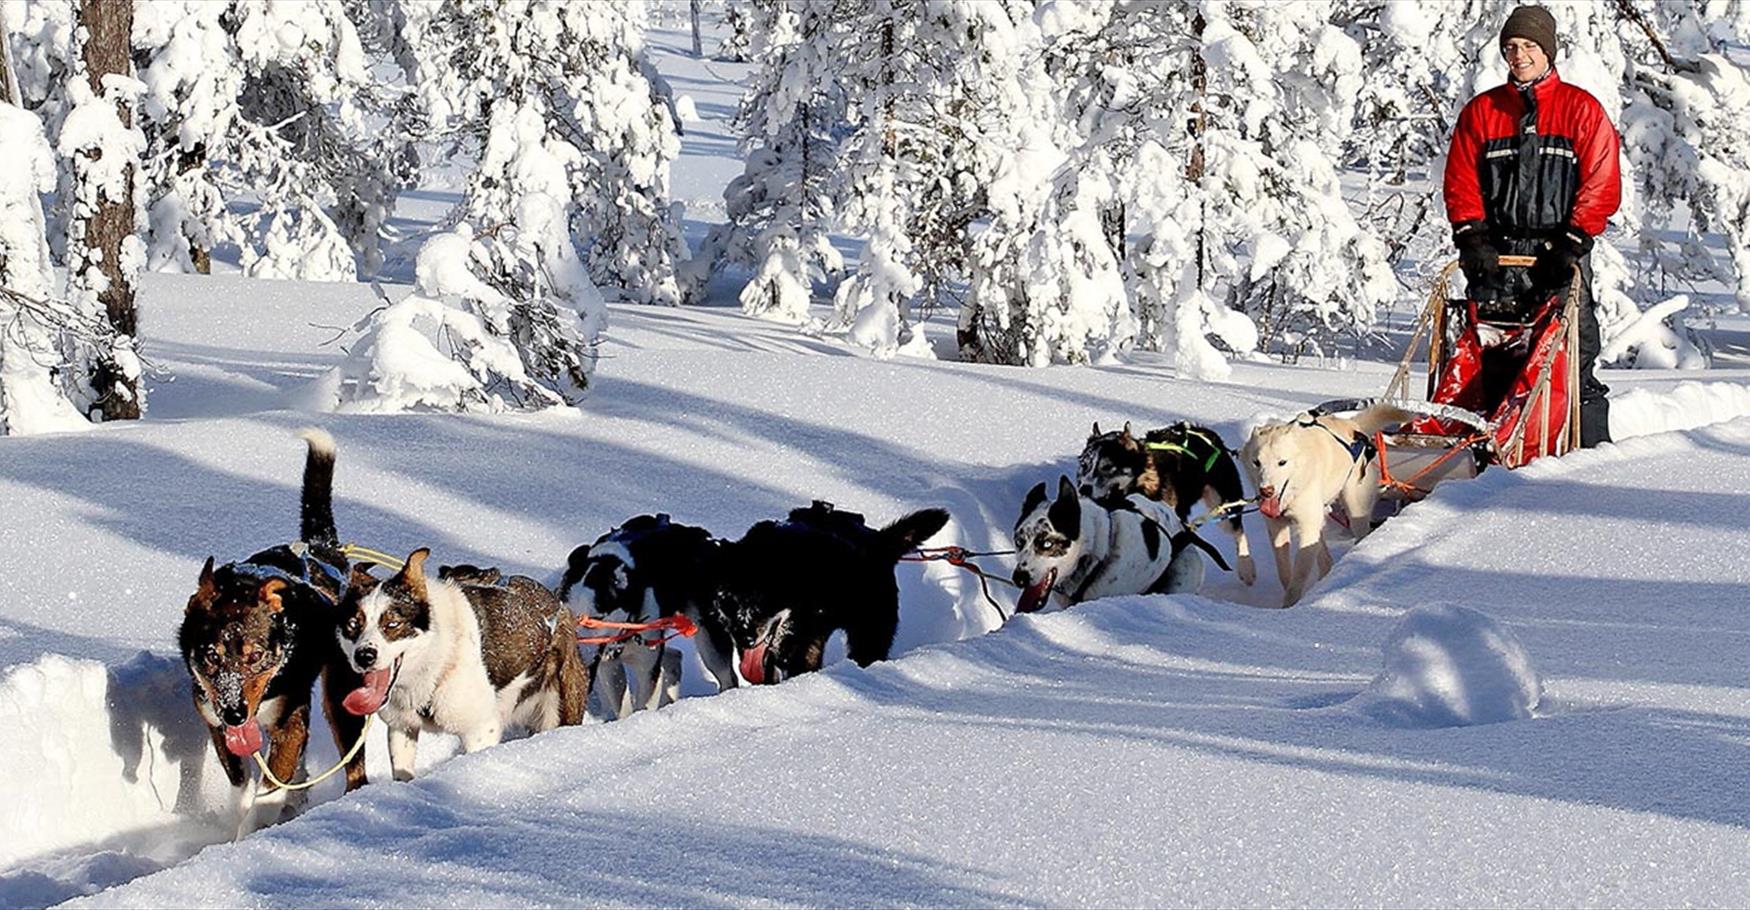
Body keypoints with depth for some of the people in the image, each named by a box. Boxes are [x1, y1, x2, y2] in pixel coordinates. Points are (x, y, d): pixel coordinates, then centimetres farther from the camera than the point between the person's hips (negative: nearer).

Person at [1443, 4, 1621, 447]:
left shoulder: (1582, 109, 5)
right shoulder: (1481, 111, 14)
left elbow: (1601, 185, -1)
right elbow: (1461, 181, 11)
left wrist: (1573, 243, -10)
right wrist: (1472, 238, -2)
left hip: (1559, 254, -3)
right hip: (1496, 256, 3)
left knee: (1575, 355, -5)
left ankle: (1594, 449, -1)